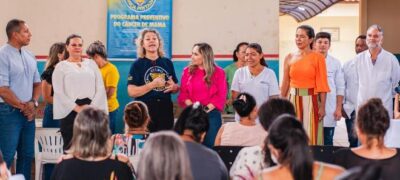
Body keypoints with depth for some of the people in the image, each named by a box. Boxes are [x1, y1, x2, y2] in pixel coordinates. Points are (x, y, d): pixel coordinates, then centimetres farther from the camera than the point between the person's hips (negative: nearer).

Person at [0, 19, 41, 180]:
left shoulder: (29, 56, 11)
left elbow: (37, 82, 16)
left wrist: (33, 103, -2)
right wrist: (22, 106, -9)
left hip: (28, 112, 7)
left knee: (27, 155, 13)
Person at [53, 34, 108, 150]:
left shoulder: (91, 64, 14)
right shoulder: (61, 66, 5)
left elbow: (100, 88, 8)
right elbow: (59, 93, -4)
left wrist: (92, 106, -6)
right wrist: (76, 108, -11)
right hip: (70, 112, -2)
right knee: (70, 147, -2)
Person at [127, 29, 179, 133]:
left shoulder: (167, 62, 10)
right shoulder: (137, 64, -1)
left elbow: (176, 88, 18)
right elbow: (131, 92, -10)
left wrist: (173, 87, -5)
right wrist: (153, 84, -16)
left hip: (165, 109, 4)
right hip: (145, 110, -4)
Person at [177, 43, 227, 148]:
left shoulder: (218, 72, 2)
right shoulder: (187, 71, 9)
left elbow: (221, 95, -2)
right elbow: (183, 93, 6)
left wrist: (206, 109, -13)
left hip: (211, 114, -2)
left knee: (210, 145, -1)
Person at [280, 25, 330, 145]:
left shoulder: (318, 58, -2)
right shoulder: (289, 58, 7)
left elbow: (322, 84, -5)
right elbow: (285, 83, 9)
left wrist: (322, 106, -10)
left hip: (311, 100, -3)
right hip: (293, 100, 3)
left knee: (311, 137, 0)